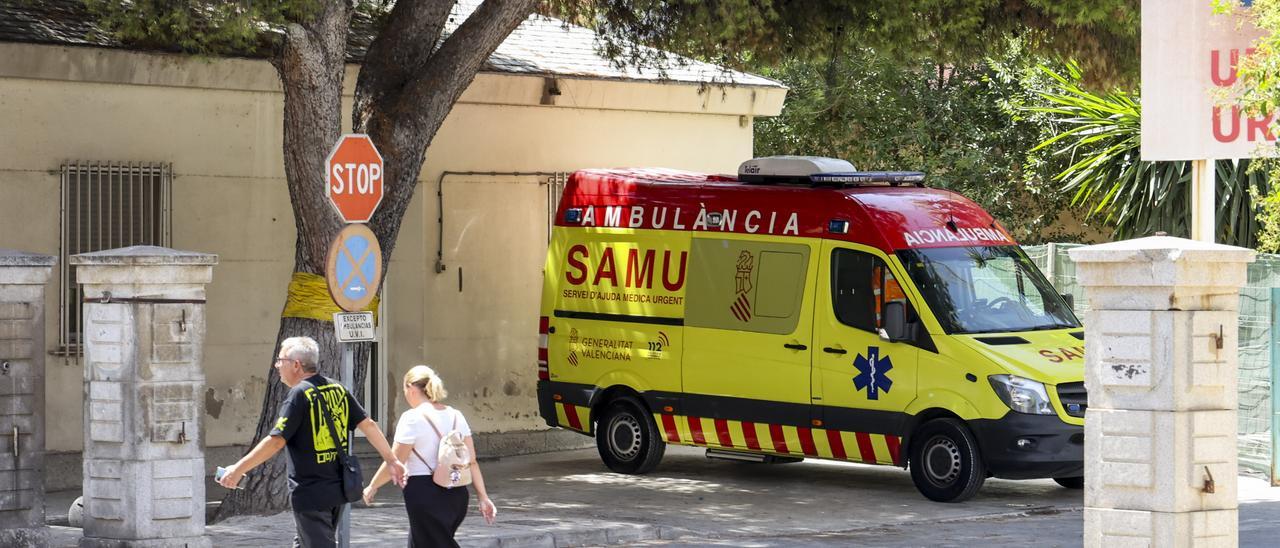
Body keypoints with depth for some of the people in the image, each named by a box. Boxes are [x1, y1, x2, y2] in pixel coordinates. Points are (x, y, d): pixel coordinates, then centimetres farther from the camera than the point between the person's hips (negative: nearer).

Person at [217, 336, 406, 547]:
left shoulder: (299, 394, -14)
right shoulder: (337, 390, 6)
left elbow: (275, 441, -19)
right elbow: (368, 425, 6)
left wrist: (238, 469, -15)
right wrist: (391, 460, 13)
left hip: (310, 494, -7)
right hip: (337, 489, 7)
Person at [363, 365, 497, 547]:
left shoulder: (412, 418, -12)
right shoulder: (456, 416, 8)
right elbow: (472, 462, 5)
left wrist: (372, 486, 3)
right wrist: (483, 497, 6)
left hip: (424, 493, -7)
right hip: (456, 493, 7)